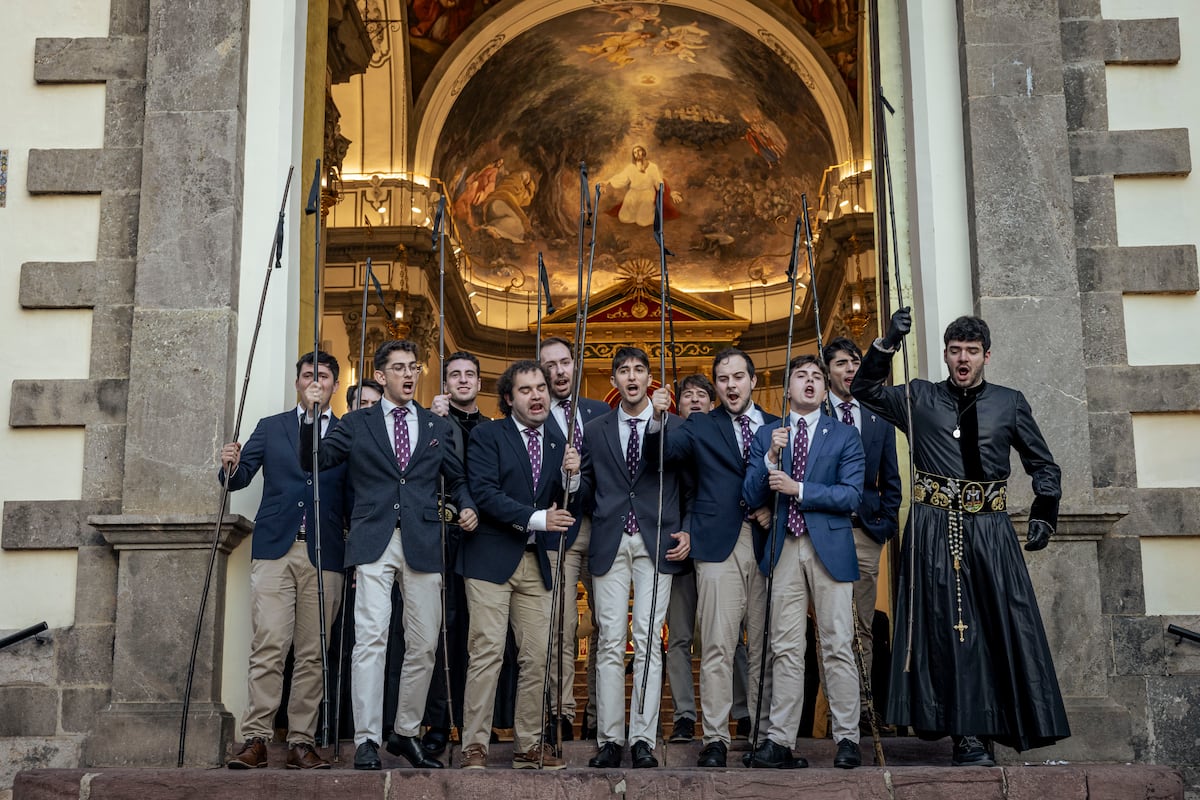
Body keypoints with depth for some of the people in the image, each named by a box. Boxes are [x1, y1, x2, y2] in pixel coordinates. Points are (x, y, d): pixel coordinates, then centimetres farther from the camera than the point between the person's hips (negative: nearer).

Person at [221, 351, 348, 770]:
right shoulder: (270, 428, 16)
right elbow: (240, 477, 8)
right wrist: (231, 466, -16)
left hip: (324, 555, 0)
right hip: (274, 549, 0)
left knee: (313, 653, 0)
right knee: (268, 647, -9)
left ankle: (301, 742, 4)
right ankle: (256, 738, -8)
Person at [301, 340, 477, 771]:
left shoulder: (437, 427, 17)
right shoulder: (356, 424, 11)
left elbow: (457, 478, 21)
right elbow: (314, 460, 1)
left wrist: (467, 507, 1)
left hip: (423, 545, 3)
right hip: (374, 543, -3)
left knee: (423, 645, 5)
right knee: (371, 638, -13)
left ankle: (406, 734, 21)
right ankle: (367, 742, -11)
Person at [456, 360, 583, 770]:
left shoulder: (559, 443, 13)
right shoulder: (487, 435, -1)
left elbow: (571, 506, 10)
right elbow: (484, 492, -12)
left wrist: (572, 477, -11)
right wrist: (535, 518, -19)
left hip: (537, 563, 5)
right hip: (492, 559, -5)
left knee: (537, 657, 4)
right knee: (487, 652, -8)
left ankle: (529, 745, 13)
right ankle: (475, 746, -2)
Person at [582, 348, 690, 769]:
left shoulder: (674, 425, 6)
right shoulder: (595, 430, 13)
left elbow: (688, 484, -2)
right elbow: (587, 486, 12)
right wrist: (572, 472, -6)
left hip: (656, 543, -1)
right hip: (610, 544, 1)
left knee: (649, 641, -3)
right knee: (610, 642, -1)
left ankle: (642, 738, 1)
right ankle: (609, 739, 3)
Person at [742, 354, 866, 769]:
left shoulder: (845, 436, 7)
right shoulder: (766, 435, 13)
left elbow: (852, 494, -4)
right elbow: (752, 497, 6)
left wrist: (797, 489, -10)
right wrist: (770, 456, -9)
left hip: (830, 548, -2)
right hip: (783, 550, 2)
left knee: (838, 647, -2)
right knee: (786, 649, 2)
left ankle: (847, 739, 3)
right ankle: (779, 740, 3)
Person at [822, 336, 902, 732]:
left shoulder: (879, 417, 14)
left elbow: (890, 478, 15)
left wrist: (887, 522, 6)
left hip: (866, 531, 4)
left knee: (863, 625, 6)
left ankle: (861, 704, 11)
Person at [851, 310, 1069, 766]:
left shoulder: (1009, 403, 11)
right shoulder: (920, 399, 10)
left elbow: (1044, 466, 16)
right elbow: (865, 389, 1)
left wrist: (1043, 517, 4)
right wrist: (889, 342, -10)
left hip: (990, 531, 2)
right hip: (934, 531, -1)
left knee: (1005, 624, -3)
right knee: (949, 629, -5)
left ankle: (991, 724, 8)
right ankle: (967, 735, -3)